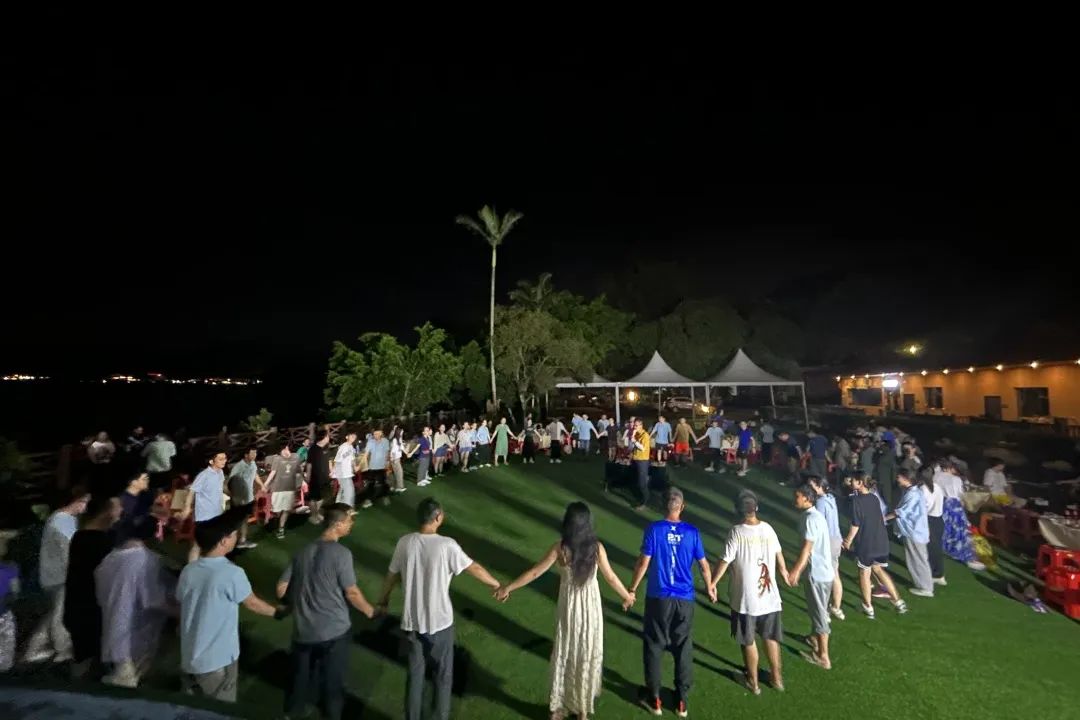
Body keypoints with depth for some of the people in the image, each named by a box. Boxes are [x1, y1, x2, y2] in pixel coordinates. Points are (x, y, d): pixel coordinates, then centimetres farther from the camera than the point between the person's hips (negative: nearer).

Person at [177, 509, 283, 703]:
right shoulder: (232, 573, -24)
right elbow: (252, 603, -9)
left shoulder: (188, 571, -6)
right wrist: (278, 612, 8)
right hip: (217, 661, -6)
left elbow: (181, 604, 8)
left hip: (189, 658, 6)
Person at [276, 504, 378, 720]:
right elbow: (352, 593, -16)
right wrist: (369, 610, 1)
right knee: (332, 681, 15)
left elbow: (281, 589, 4)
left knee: (300, 677, 25)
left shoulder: (303, 552, 1)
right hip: (334, 630, -5)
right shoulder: (341, 553, -19)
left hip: (303, 629, 6)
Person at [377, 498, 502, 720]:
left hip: (412, 621, 4)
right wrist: (496, 584, 7)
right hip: (440, 622, -4)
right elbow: (474, 568, -9)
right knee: (443, 675, 17)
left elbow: (392, 575, 7)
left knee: (415, 673, 21)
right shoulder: (446, 545, -20)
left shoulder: (405, 543, -8)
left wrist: (383, 599, 26)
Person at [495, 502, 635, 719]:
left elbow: (535, 572, -14)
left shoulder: (560, 548, -18)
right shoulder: (596, 547, -16)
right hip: (590, 606, 1)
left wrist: (508, 588, -3)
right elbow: (610, 578, -7)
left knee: (564, 654, 18)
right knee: (587, 655, 18)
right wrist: (627, 596, 12)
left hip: (568, 607, 0)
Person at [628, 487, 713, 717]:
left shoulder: (654, 529, -12)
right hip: (685, 599, 2)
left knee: (653, 647, 14)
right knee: (683, 648, 17)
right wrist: (710, 587, 20)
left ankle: (654, 698, 23)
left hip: (658, 598, -2)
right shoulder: (692, 532, -5)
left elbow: (643, 563, -11)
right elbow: (704, 565, 2)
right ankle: (682, 700, 27)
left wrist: (632, 589, 1)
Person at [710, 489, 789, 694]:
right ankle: (777, 678, 37)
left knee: (748, 641, 15)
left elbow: (725, 561, -16)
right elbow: (778, 553, 13)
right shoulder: (768, 528, -5)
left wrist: (712, 583, -3)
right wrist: (784, 570, 34)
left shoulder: (737, 532, -19)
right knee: (771, 638, 23)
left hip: (745, 598, -4)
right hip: (769, 595, 4)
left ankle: (753, 681, 30)